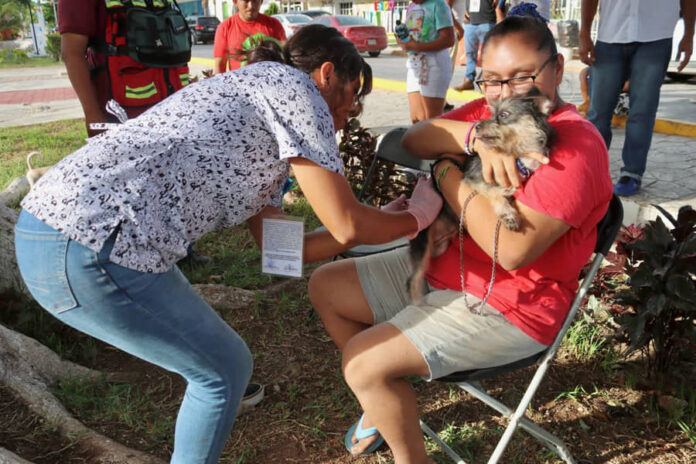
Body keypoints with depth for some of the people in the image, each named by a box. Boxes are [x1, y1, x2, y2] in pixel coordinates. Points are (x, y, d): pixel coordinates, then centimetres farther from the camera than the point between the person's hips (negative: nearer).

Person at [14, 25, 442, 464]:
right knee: (226, 368, 10)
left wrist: (379, 222, 29)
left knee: (211, 356, 26)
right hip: (90, 251, -10)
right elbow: (346, 225, -5)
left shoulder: (266, 139, 24)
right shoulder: (294, 86, -2)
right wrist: (416, 216, 15)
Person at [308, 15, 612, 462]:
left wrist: (448, 175, -20)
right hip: (440, 266, 9)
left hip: (507, 307, -9)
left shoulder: (574, 145, -21)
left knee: (364, 362, -21)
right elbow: (413, 139, -8)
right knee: (326, 285, 11)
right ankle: (386, 401, 22)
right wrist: (475, 137, -27)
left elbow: (514, 250, -30)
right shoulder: (490, 112, 4)